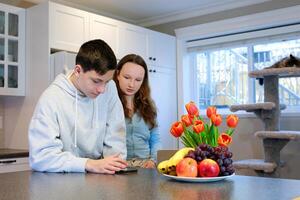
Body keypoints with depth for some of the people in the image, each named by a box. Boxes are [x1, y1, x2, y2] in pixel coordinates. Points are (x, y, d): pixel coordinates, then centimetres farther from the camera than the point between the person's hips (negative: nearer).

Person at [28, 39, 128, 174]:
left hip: (99, 178, 4)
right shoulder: (51, 99, -16)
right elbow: (39, 156, -22)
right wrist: (89, 164, -30)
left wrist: (114, 165, -17)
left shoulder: (109, 89, -3)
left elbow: (114, 138, 0)